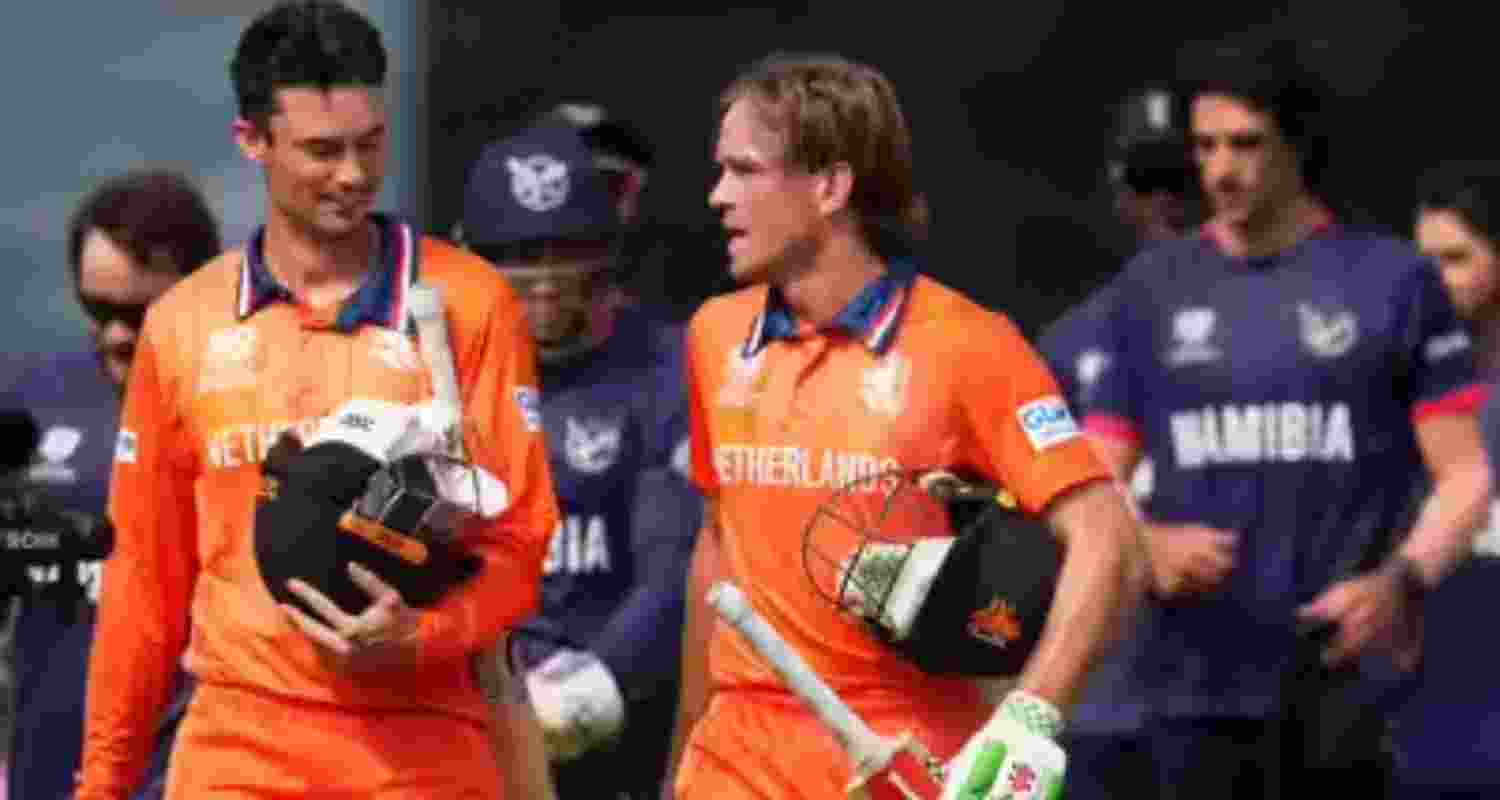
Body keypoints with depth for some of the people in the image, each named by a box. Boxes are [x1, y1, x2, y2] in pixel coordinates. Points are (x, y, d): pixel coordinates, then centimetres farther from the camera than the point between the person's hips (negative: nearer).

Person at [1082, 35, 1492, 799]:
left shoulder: (1391, 278, 3)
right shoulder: (1153, 287, 12)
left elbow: (1464, 475, 2)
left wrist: (1404, 578, -16)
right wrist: (1149, 545, -7)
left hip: (1340, 677, -3)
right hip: (1194, 680, 3)